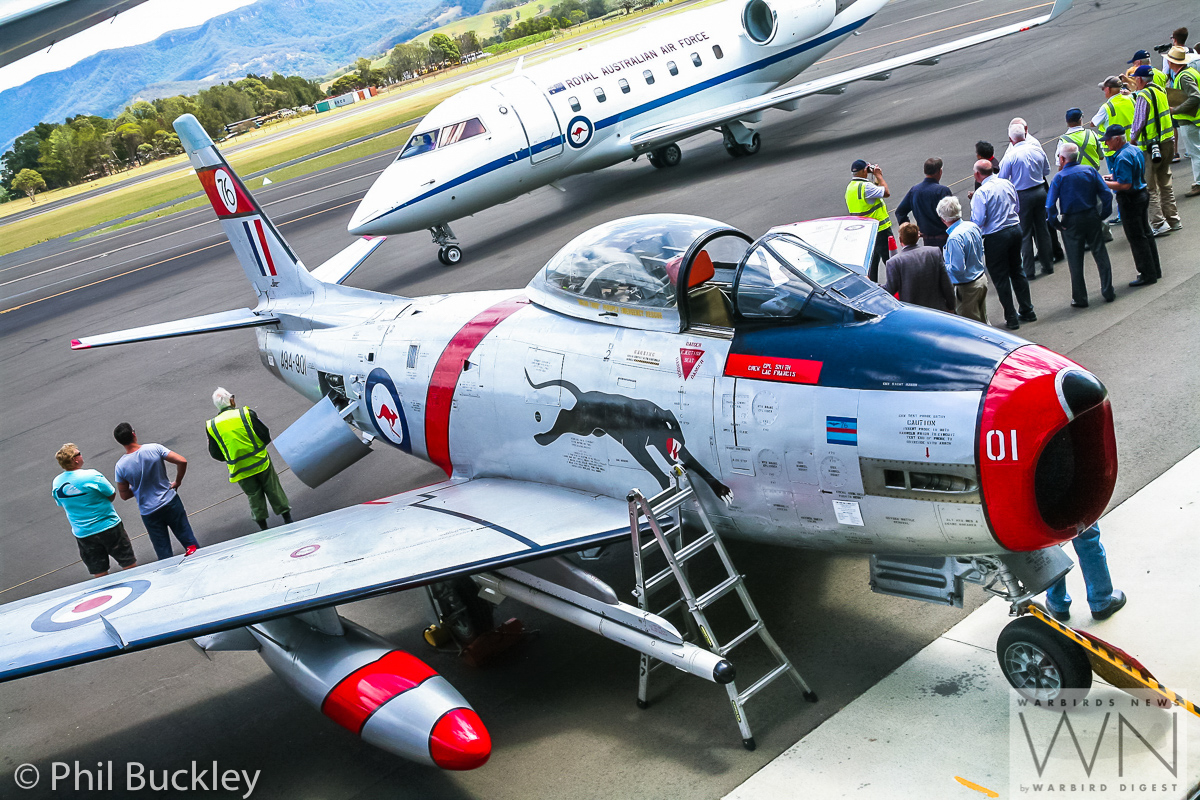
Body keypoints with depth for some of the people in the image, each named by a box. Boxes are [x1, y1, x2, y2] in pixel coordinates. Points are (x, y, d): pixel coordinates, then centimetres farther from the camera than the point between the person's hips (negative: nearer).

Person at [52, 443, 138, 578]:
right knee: (129, 564, 9)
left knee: (99, 572, 12)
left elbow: (61, 504, 14)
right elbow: (112, 495, -11)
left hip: (82, 534, 5)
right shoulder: (91, 476, -20)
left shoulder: (56, 483, -2)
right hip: (108, 527, -5)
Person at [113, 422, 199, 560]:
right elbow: (182, 461, -15)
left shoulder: (121, 466, -12)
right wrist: (177, 482, 0)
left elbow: (124, 495, -3)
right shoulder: (154, 448, -13)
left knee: (164, 554, 12)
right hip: (171, 502, 0)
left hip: (149, 512, 0)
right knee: (189, 540, 17)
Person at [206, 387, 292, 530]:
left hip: (240, 470, 2)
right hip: (261, 463, -2)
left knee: (254, 497, 14)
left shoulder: (212, 426, -4)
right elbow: (266, 436, -9)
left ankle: (263, 527, 20)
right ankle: (287, 518, 22)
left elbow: (215, 454, 3)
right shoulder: (246, 414, -11)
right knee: (274, 491, 13)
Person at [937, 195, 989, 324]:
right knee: (983, 322, 21)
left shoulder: (954, 238, -27)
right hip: (982, 279, 9)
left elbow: (958, 269, -27)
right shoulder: (973, 226, 0)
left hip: (967, 288, -9)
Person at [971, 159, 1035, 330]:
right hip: (1016, 229, 7)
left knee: (1000, 277, 4)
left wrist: (973, 205, -1)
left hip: (996, 237, -7)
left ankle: (1011, 319, 7)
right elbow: (1017, 206, 15)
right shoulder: (1007, 184, 3)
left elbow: (978, 221, -20)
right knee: (1017, 271, 20)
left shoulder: (981, 192, -19)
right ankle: (1027, 311, 27)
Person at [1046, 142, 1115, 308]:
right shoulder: (1090, 170, -1)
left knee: (1075, 262, 6)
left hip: (1072, 222, -3)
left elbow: (1050, 204, -18)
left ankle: (1080, 299, 12)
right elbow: (1106, 194, -3)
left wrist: (1055, 222, -7)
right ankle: (1108, 292, 17)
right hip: (1092, 217, 3)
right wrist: (1103, 215, 6)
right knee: (1100, 254, 13)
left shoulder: (1060, 177, -11)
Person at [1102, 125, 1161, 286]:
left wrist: (1103, 183, -20)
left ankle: (1147, 274, 5)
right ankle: (1155, 269, 27)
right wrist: (1114, 176, 13)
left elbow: (1125, 185, -27)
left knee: (1136, 238, -1)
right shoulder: (1135, 150, 8)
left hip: (1130, 201, -10)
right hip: (1142, 195, 10)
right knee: (1146, 234, 18)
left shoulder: (1122, 158, -24)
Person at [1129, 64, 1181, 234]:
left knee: (1149, 186, -3)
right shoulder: (1160, 91, 9)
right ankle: (1173, 220, 22)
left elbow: (1139, 122, -17)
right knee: (1165, 183, 17)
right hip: (1168, 141, 8)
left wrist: (1132, 140, -3)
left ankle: (1159, 223, -7)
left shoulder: (1143, 96, -16)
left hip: (1151, 146, -8)